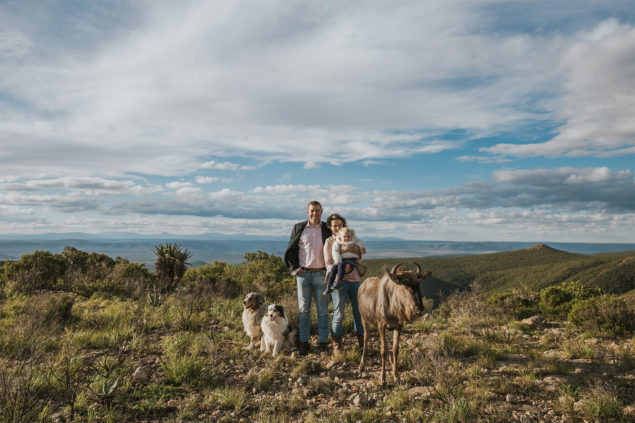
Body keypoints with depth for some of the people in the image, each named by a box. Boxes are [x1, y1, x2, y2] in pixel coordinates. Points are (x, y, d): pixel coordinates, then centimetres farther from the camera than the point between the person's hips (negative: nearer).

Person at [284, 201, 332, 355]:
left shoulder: (327, 229, 4)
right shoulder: (299, 228, 5)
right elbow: (290, 250, 9)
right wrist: (294, 268, -1)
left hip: (321, 274, 0)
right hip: (303, 273, 1)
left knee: (323, 310, 3)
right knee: (304, 309, 5)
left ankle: (323, 342, 12)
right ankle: (303, 342, 12)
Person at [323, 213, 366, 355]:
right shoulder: (329, 242, 5)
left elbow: (363, 249, -2)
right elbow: (328, 264, -1)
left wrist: (348, 248, -19)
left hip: (355, 279, 4)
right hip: (339, 280, -3)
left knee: (359, 311, 8)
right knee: (339, 314, -6)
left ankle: (362, 342, 24)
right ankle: (337, 345, 9)